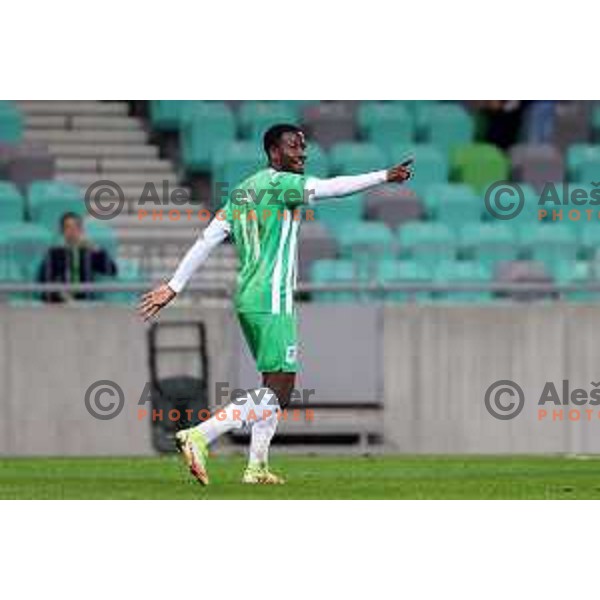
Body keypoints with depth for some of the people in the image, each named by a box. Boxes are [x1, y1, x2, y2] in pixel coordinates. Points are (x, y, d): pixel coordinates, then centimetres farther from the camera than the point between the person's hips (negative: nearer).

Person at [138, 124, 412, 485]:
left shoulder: (242, 192, 17)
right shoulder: (276, 182, -8)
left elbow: (207, 240, 15)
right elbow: (328, 188, -21)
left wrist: (173, 287, 15)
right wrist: (384, 177, -22)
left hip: (249, 299, 10)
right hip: (272, 300, -10)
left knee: (275, 385, 16)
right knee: (278, 393, -11)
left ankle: (257, 467, 13)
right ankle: (199, 437, -20)